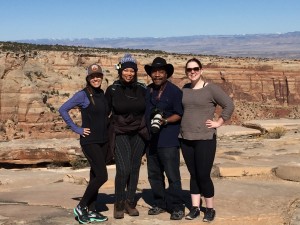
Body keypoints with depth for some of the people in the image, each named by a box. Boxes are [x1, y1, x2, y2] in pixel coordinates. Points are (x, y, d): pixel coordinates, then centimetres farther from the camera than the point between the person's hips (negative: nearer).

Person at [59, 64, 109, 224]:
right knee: (102, 176, -12)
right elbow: (63, 110, -11)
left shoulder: (102, 94, 10)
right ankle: (81, 207, 3)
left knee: (95, 176, 10)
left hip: (103, 140, 7)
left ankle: (90, 211, 18)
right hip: (90, 141, -7)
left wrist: (109, 129, 9)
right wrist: (76, 129, -12)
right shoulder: (83, 95, -9)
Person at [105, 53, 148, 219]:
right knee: (123, 169, -14)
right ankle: (119, 204, 3)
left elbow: (148, 110, 16)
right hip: (120, 133, -3)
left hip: (138, 134, 3)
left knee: (134, 169, 4)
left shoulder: (141, 89, 3)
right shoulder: (112, 90, -2)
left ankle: (130, 203, 17)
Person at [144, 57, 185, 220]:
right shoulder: (147, 91, 11)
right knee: (154, 174, 12)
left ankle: (177, 207, 6)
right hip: (151, 139, 6)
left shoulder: (174, 91, -6)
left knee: (173, 175, -4)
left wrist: (164, 121, -21)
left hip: (168, 141, -6)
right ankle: (159, 203, 25)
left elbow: (179, 115, -7)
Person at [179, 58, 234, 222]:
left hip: (205, 139, -5)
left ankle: (210, 209, 12)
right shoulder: (184, 89, 9)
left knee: (203, 175, -4)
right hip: (185, 139, 5)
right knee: (193, 175, 10)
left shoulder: (211, 88, -7)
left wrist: (219, 122, -9)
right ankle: (195, 208, 18)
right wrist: (182, 125, 9)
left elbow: (229, 105, -9)